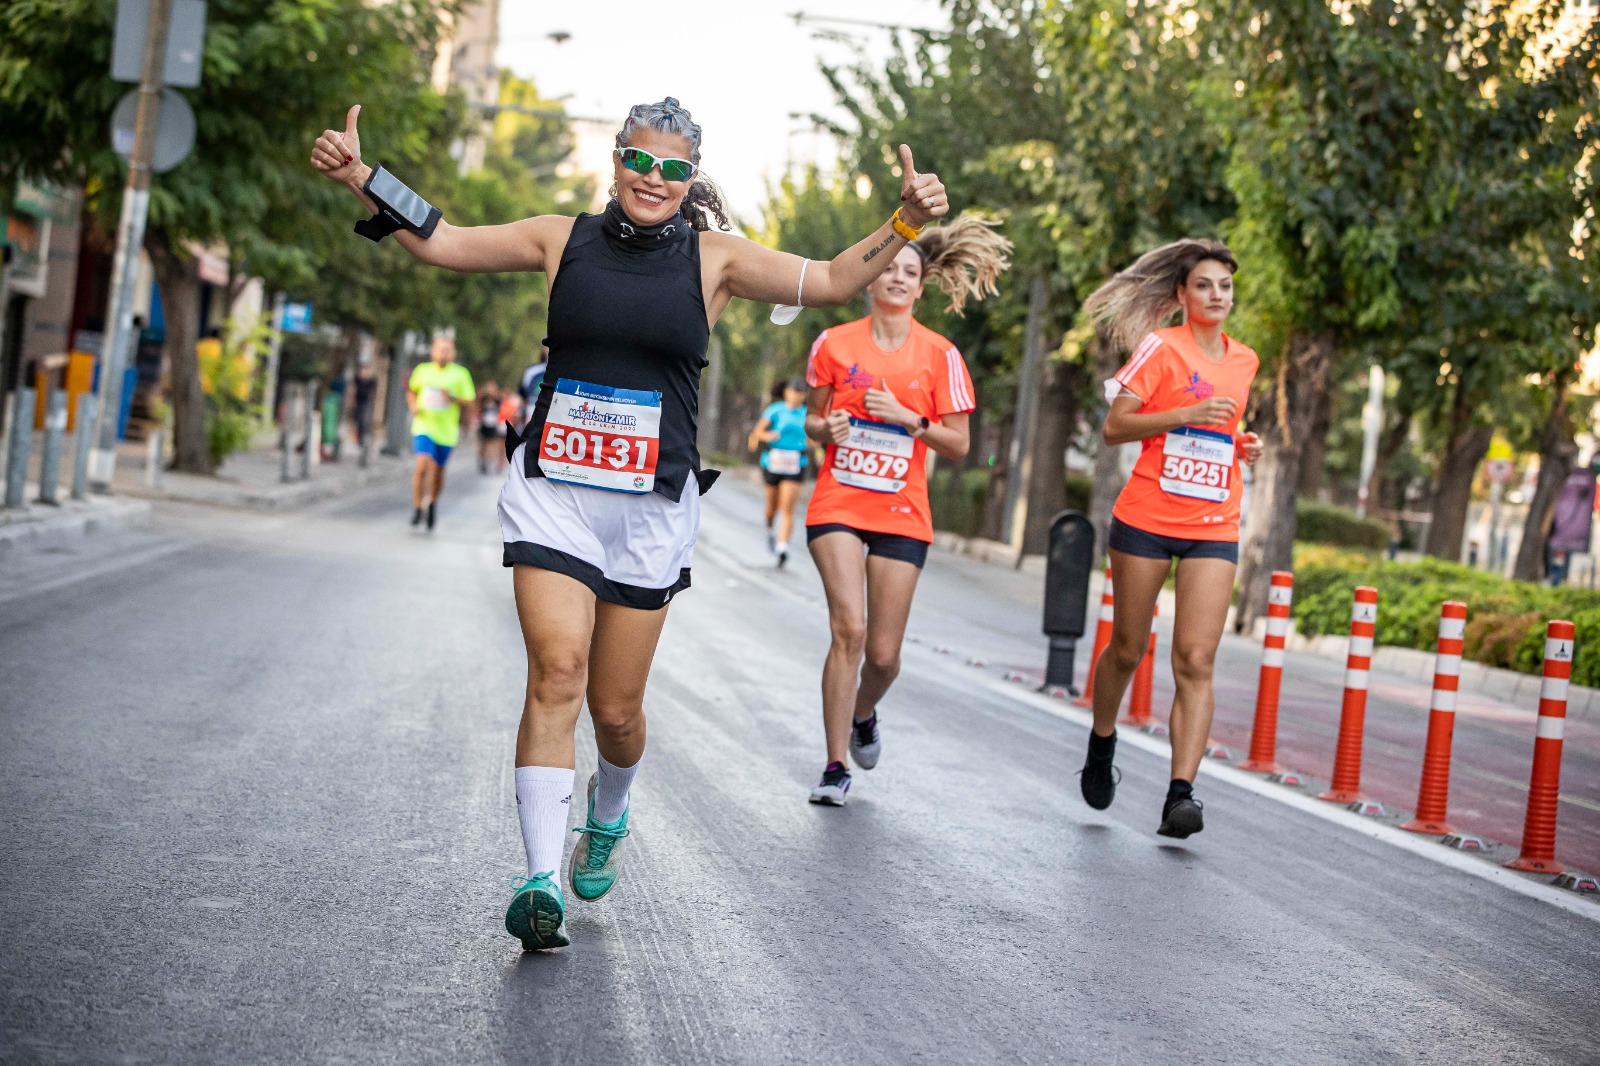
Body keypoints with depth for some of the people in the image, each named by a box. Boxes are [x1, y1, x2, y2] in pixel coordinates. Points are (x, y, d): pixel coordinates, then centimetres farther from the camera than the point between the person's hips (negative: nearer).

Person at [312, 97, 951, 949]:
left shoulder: (714, 258, 4)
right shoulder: (563, 239, 5)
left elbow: (832, 283, 1)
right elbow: (439, 243, 7)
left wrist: (906, 222, -11)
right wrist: (361, 177, -3)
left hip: (653, 506, 1)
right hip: (553, 491, 0)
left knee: (615, 707, 7)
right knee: (557, 671, -18)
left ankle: (606, 817, 40)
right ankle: (542, 879, -18)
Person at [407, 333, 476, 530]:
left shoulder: (460, 374, -1)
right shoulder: (422, 370, 4)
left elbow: (470, 401, -1)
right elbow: (411, 391, 19)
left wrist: (453, 398, -19)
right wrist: (413, 406, 0)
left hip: (447, 431, 0)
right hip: (424, 427, 0)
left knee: (438, 471, 10)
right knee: (423, 465, -19)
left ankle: (433, 503, 35)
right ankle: (417, 507, -8)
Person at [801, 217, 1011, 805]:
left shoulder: (940, 356, 0)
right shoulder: (834, 344, 2)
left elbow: (958, 444, 0)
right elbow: (812, 420, 14)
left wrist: (907, 418, -15)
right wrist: (827, 428, -9)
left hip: (902, 514, 1)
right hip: (837, 504, -1)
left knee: (884, 654, 0)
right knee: (849, 628, -18)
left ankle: (863, 714, 37)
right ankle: (836, 766, -7)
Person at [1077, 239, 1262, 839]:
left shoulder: (1245, 360, 13)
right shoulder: (1161, 348, -4)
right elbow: (1114, 428, -11)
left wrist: (1241, 446, 8)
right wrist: (1187, 414, -21)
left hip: (1213, 528, 3)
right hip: (1147, 519, -3)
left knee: (1196, 661, -10)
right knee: (1127, 650, 9)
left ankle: (1180, 793, -15)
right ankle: (1101, 747, 36)